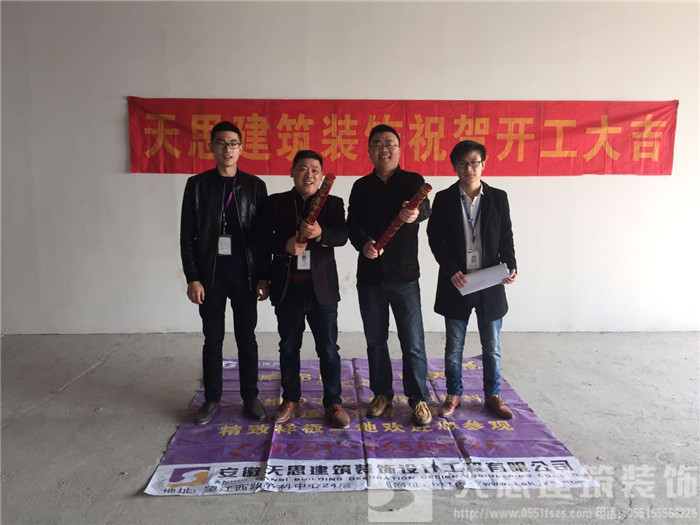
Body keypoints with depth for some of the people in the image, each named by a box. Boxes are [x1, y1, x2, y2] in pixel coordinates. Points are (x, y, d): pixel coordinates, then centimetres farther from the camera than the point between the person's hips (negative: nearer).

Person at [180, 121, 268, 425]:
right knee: (212, 340, 9)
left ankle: (250, 397, 22)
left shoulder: (254, 185, 3)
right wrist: (192, 278, -6)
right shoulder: (197, 185, 3)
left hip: (244, 274, 0)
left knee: (247, 339, 8)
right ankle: (212, 398, 24)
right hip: (210, 275, 0)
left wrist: (263, 276, -2)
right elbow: (187, 235, 1)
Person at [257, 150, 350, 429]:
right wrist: (285, 245, -20)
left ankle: (333, 403, 21)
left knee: (328, 349, 5)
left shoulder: (333, 203, 4)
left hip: (322, 287, -1)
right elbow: (263, 238, 0)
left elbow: (342, 236, -10)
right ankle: (290, 399, 30)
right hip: (287, 287, 1)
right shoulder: (276, 202, 5)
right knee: (289, 347, 14)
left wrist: (321, 233, -30)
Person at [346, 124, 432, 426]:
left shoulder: (413, 181, 0)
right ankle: (382, 393, 30)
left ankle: (418, 399, 20)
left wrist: (415, 213, -45)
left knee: (413, 342, 3)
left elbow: (424, 208, -21)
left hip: (404, 275, -2)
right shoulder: (361, 187, 8)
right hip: (369, 274, 3)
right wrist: (364, 243, -25)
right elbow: (352, 223, -3)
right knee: (375, 340, 13)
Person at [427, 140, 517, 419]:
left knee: (492, 347, 12)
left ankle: (493, 395, 30)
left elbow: (506, 238, 5)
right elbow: (435, 239, -2)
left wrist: (510, 265, -11)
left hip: (490, 284, 1)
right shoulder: (444, 199, -1)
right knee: (454, 347, 11)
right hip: (456, 283, -1)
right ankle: (454, 394, 28)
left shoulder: (498, 197, 3)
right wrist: (451, 271, -13)